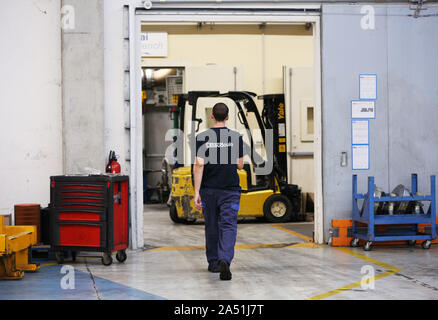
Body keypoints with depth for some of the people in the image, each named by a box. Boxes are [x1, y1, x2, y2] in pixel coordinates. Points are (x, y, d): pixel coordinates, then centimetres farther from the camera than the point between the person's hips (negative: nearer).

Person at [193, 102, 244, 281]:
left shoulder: (202, 138, -3)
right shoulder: (236, 137, -2)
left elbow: (199, 165, -10)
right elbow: (239, 165, 3)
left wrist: (196, 192, -10)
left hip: (209, 189, 1)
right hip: (230, 190, -1)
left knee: (211, 226, 15)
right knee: (228, 226, -3)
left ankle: (214, 263, 25)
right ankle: (225, 260, -24)